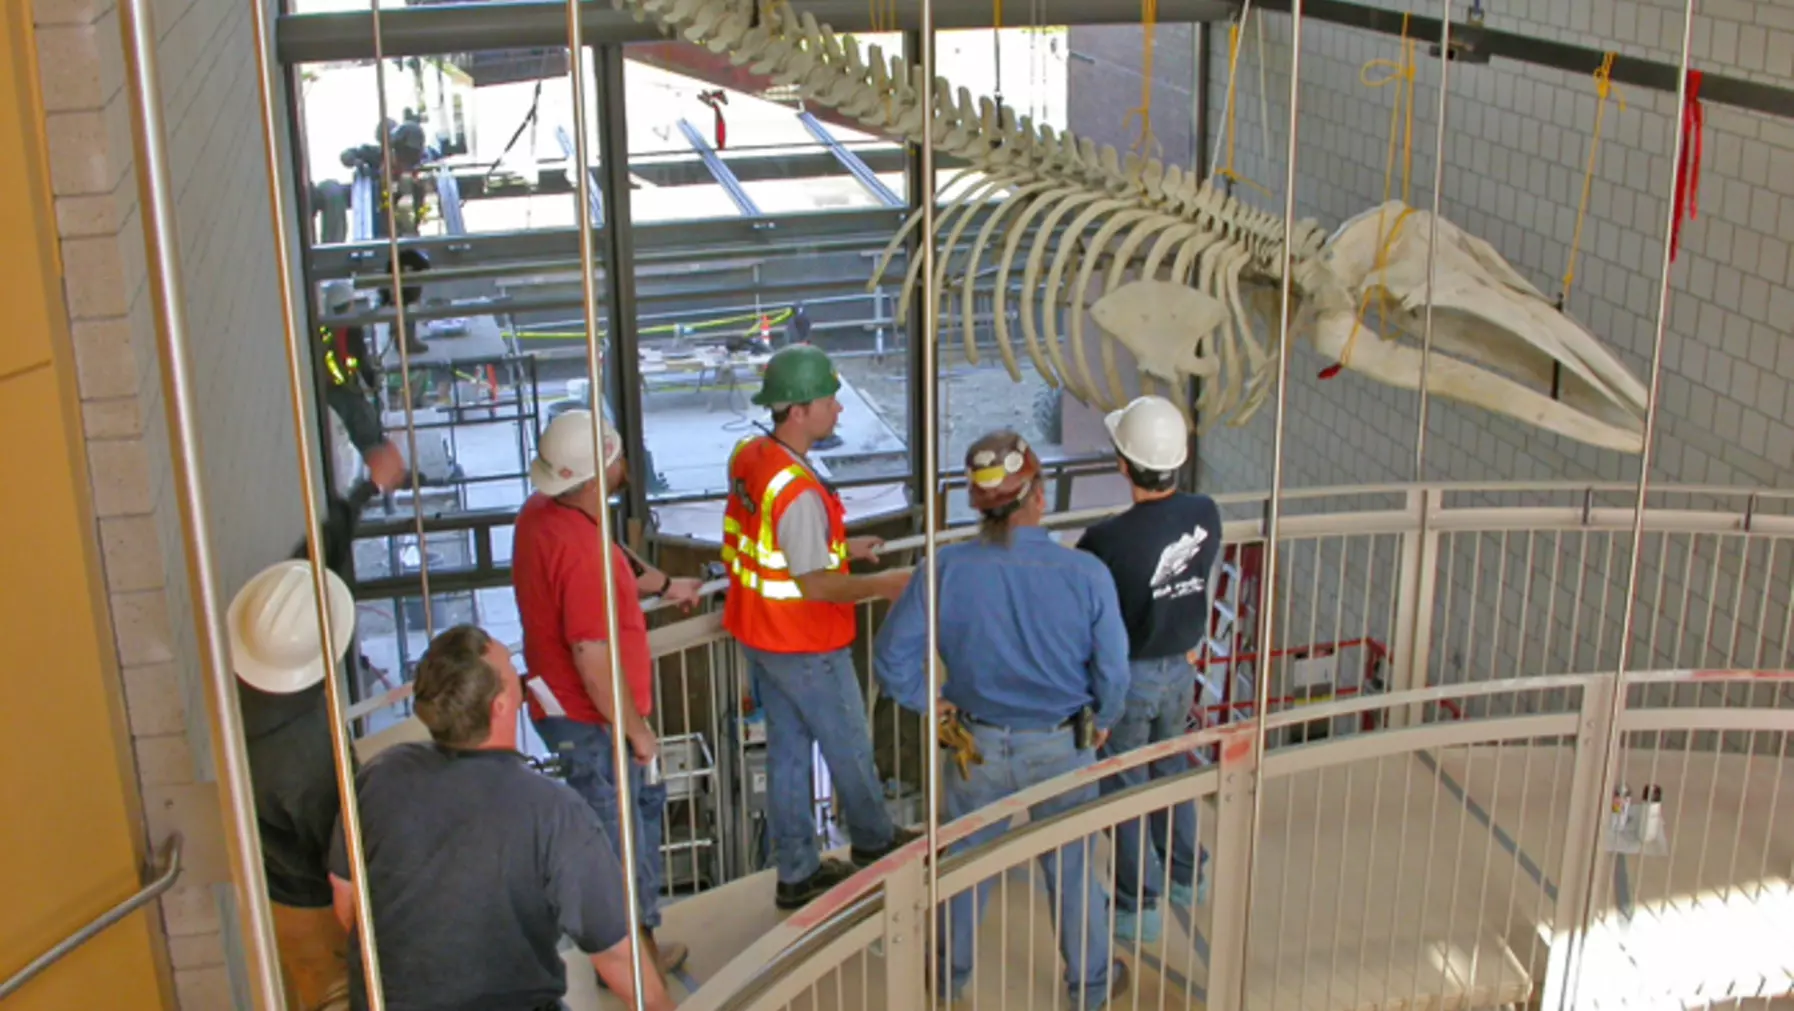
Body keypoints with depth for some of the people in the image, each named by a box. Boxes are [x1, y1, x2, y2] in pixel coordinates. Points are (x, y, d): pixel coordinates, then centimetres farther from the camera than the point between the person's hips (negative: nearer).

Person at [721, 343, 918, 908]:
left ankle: (797, 873, 27)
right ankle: (874, 841, 37)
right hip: (806, 647, -8)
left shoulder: (748, 458, -2)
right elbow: (816, 584, -24)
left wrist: (840, 548, 13)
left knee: (787, 750, 16)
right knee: (849, 747, 15)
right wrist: (883, 585, -13)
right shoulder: (798, 490, -29)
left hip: (757, 635, 8)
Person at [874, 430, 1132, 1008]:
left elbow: (892, 659, -15)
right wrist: (1102, 721, 9)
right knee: (1071, 869, 20)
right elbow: (1113, 673, -12)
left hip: (978, 747, 1)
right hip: (1062, 748, -1)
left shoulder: (945, 570, -20)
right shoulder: (1084, 575, -21)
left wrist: (930, 702, 2)